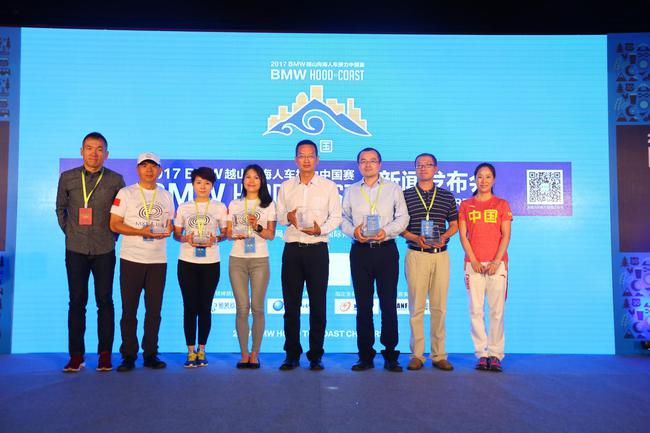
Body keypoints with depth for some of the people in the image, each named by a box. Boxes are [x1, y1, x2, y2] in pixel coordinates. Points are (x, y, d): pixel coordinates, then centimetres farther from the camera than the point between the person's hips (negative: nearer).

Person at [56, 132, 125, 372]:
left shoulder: (115, 180, 0)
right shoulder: (67, 178, 4)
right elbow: (60, 208, 14)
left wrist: (112, 235, 3)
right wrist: (69, 232, 6)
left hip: (104, 250, -1)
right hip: (75, 250, 1)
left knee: (105, 301, 3)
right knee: (77, 302, 4)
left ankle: (105, 355, 11)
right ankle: (76, 355, 13)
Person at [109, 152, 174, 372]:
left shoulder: (166, 196, 13)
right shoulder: (126, 193, 1)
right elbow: (114, 224, -5)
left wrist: (167, 231, -6)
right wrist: (141, 232, -17)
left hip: (158, 260, 3)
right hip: (131, 259, -3)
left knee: (154, 310, 8)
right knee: (129, 310, 3)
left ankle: (151, 354, 18)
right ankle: (128, 355, 13)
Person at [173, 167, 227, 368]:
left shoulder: (219, 207, 6)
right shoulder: (184, 207, 8)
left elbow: (225, 233, 7)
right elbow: (176, 234, 9)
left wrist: (215, 239, -13)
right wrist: (185, 239, -12)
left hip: (210, 263, 0)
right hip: (187, 262, 1)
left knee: (205, 307, 4)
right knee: (190, 306, 1)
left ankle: (201, 350, 15)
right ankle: (191, 351, 10)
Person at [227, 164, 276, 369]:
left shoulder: (268, 205, 7)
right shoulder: (234, 204, 13)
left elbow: (271, 235, 3)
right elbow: (228, 232, 13)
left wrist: (257, 227, -15)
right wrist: (234, 235, -9)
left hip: (260, 260, -1)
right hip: (237, 259, 1)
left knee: (257, 307, -2)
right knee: (242, 307, -1)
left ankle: (255, 354, 9)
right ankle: (244, 354, 8)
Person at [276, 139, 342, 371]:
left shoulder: (329, 186, 5)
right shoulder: (286, 187, 12)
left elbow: (336, 217, 3)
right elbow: (278, 215, 13)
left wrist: (321, 229, -15)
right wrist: (288, 217, -9)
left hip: (317, 249, -2)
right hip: (292, 249, 2)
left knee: (318, 304, 1)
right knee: (291, 304, 4)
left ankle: (316, 356, 11)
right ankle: (292, 354, 14)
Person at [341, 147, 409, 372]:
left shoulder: (393, 189, 10)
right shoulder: (351, 191, 16)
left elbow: (403, 217, 4)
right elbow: (343, 218, 12)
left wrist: (386, 231, -13)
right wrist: (353, 231, -8)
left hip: (386, 250, -1)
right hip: (360, 251, 2)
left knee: (388, 304, -2)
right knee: (363, 305, 4)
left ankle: (390, 355, 7)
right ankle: (365, 356, 12)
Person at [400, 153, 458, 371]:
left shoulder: (447, 196, 12)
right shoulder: (405, 195, 7)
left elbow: (454, 225, 13)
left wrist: (444, 236, -7)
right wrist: (416, 238, -12)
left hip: (441, 255, 2)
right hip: (416, 255, -1)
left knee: (439, 306, 4)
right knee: (416, 306, 0)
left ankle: (439, 355, 12)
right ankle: (417, 355, 7)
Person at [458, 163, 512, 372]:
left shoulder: (502, 205, 9)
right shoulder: (466, 205, 10)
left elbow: (506, 236, 2)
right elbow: (463, 236, 5)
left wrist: (496, 262, -9)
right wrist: (474, 261, -6)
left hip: (497, 263, 0)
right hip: (473, 264, 1)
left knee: (497, 310, -2)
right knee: (476, 310, 0)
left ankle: (495, 354, 6)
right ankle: (481, 354, 7)